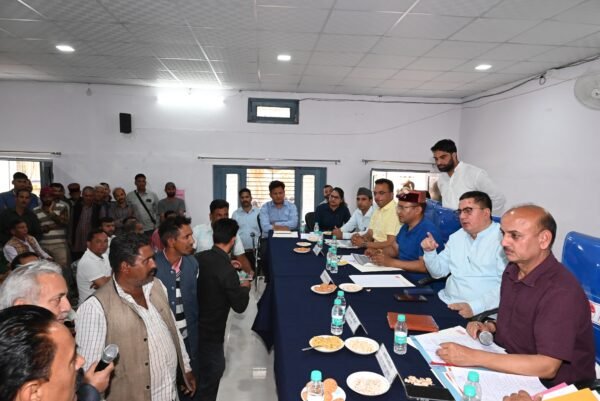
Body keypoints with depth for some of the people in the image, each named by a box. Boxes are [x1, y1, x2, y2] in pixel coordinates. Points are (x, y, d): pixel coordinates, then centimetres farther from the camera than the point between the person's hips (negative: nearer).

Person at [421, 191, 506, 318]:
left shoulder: (502, 238, -9)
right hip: (445, 302, 6)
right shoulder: (456, 237, 14)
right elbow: (439, 271, 17)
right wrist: (430, 252, -1)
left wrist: (474, 307, -26)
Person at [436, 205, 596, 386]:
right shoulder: (512, 270, 0)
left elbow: (547, 367, -29)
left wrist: (473, 357, -31)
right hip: (509, 369, 7)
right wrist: (491, 327, -3)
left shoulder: (561, 292, -24)